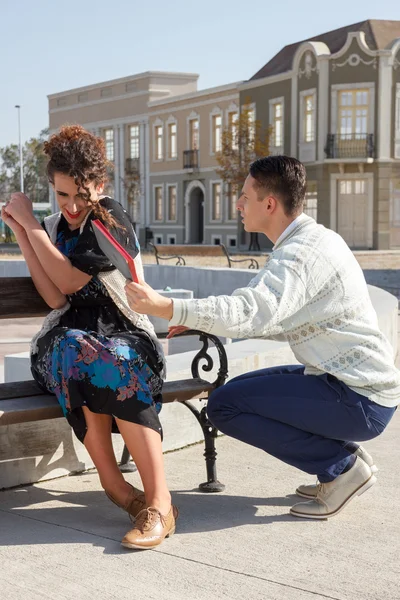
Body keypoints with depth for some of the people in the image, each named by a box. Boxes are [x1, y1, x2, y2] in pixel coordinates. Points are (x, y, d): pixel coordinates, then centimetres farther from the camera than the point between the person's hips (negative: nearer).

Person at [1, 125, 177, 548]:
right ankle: (115, 485, -31)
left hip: (123, 337, -3)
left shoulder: (112, 220, 0)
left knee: (118, 364, -39)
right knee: (74, 353, -35)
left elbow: (71, 281, -11)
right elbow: (56, 298, -2)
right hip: (67, 339, 3)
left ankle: (159, 501, -42)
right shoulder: (51, 230, 14)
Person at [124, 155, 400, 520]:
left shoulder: (303, 252, -20)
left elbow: (250, 312, -34)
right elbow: (284, 322, 17)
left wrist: (165, 308, -36)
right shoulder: (311, 241, 12)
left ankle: (342, 465, -4)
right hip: (364, 384, 10)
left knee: (225, 406, -11)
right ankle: (344, 460, 12)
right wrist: (205, 323, 9)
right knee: (242, 388, 21)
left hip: (359, 401, -10)